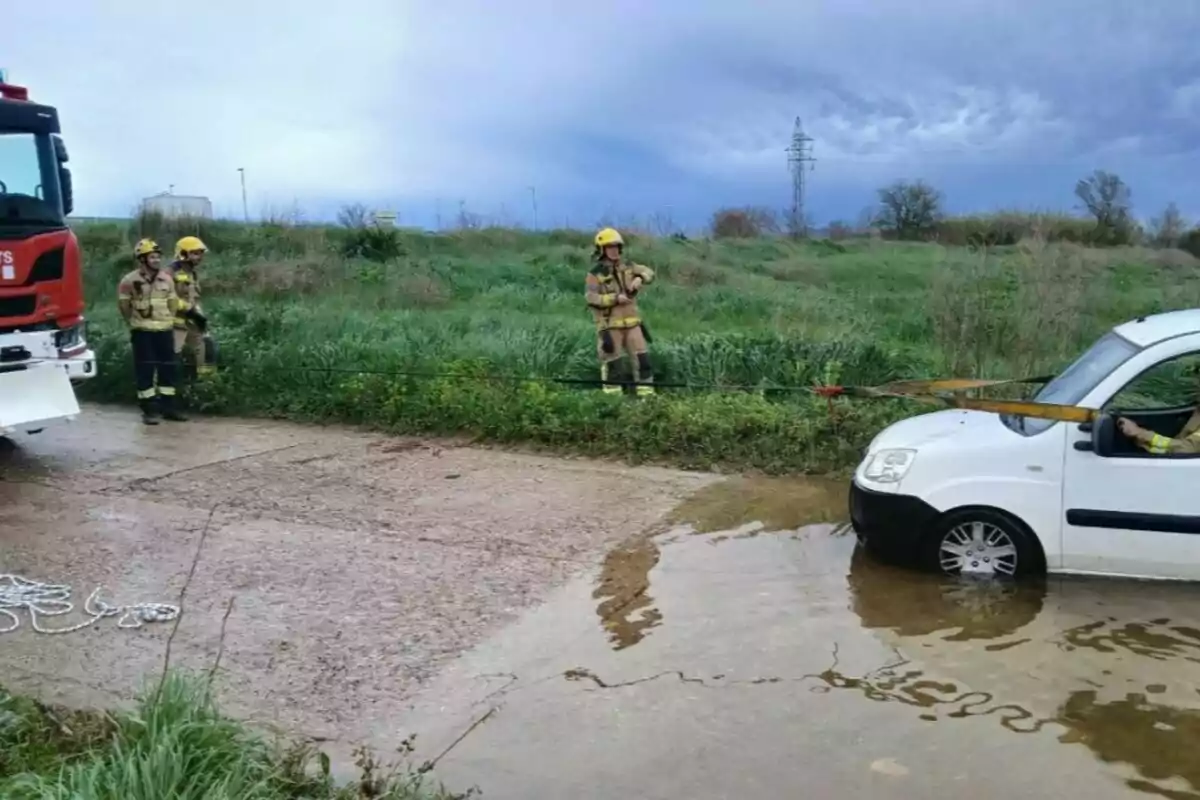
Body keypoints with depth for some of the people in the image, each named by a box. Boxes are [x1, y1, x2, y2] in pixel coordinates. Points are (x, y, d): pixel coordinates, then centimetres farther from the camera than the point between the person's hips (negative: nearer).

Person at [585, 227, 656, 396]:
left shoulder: (627, 267, 9)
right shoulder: (595, 274, -7)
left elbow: (649, 272, 11)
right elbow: (592, 299, -15)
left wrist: (640, 278, -11)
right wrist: (615, 298, -21)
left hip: (631, 322, 5)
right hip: (610, 325, -5)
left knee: (641, 357, 3)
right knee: (612, 361, 2)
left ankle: (647, 393, 9)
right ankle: (612, 395, 11)